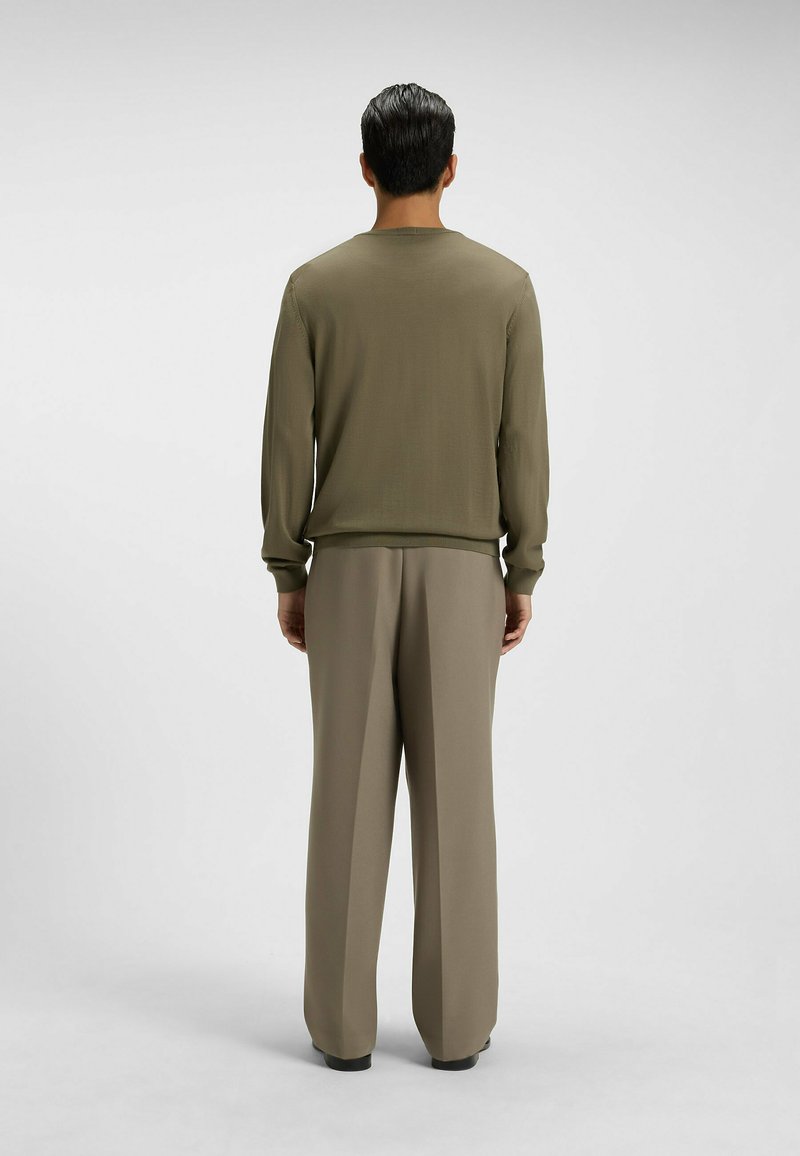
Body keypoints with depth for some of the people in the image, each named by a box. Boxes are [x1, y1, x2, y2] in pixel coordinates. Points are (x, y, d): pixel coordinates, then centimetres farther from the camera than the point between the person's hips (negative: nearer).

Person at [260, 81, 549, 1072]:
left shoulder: (316, 285, -2)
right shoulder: (505, 285, -2)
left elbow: (287, 443, -3)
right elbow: (522, 448, -3)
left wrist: (286, 573, 6)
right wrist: (522, 575, 5)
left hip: (349, 566, 0)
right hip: (461, 569, 0)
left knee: (350, 791, 5)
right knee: (455, 793, 5)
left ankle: (342, 1020, 10)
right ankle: (455, 1022, 10)